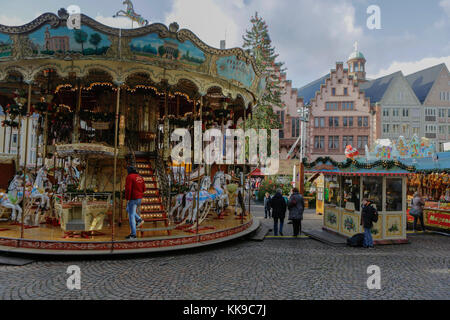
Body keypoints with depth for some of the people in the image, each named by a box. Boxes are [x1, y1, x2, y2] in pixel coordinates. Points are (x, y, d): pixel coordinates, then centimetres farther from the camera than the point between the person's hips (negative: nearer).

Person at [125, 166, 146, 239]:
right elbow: (143, 189, 13)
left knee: (131, 216, -3)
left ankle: (133, 234, -2)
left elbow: (128, 189, -22)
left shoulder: (129, 177, -13)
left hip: (133, 199, -8)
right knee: (128, 210, 27)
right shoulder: (140, 177, 10)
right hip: (139, 198, 8)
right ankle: (139, 220, 12)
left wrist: (127, 199, -17)